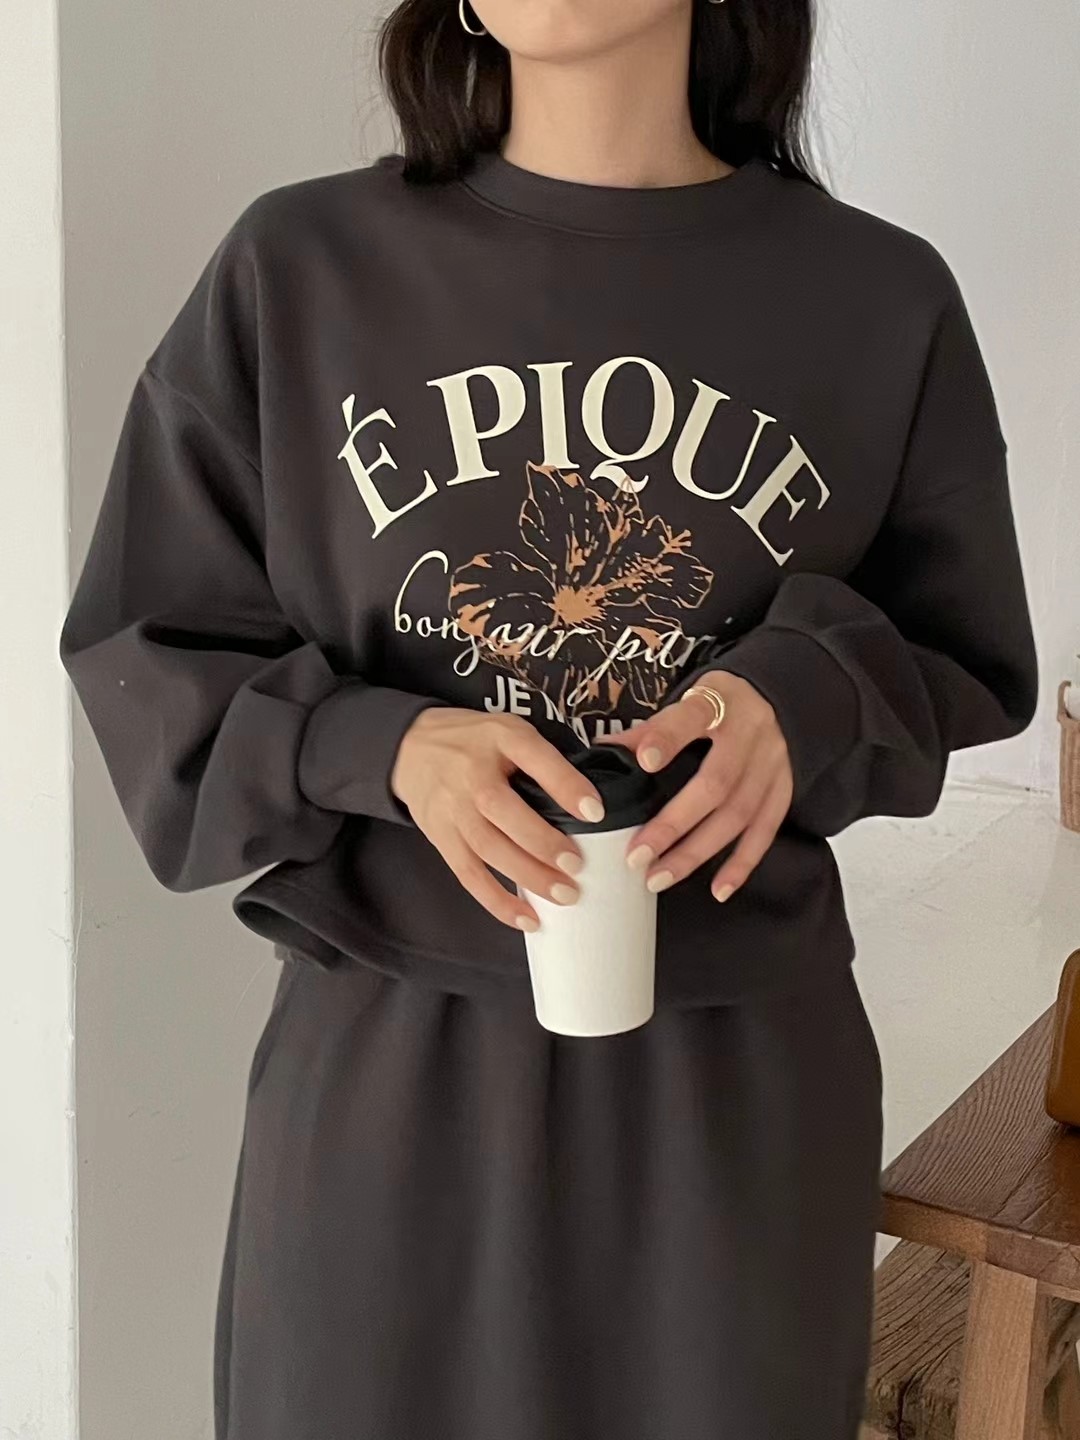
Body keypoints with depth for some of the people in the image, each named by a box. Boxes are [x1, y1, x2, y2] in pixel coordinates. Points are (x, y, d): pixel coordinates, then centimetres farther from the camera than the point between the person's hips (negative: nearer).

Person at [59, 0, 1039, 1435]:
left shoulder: (881, 297, -3)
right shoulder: (298, 266, -4)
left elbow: (969, 663, 7)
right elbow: (145, 653, 0)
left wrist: (806, 698, -15)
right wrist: (380, 743, -19)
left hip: (736, 1072, 1)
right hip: (382, 1065, 0)